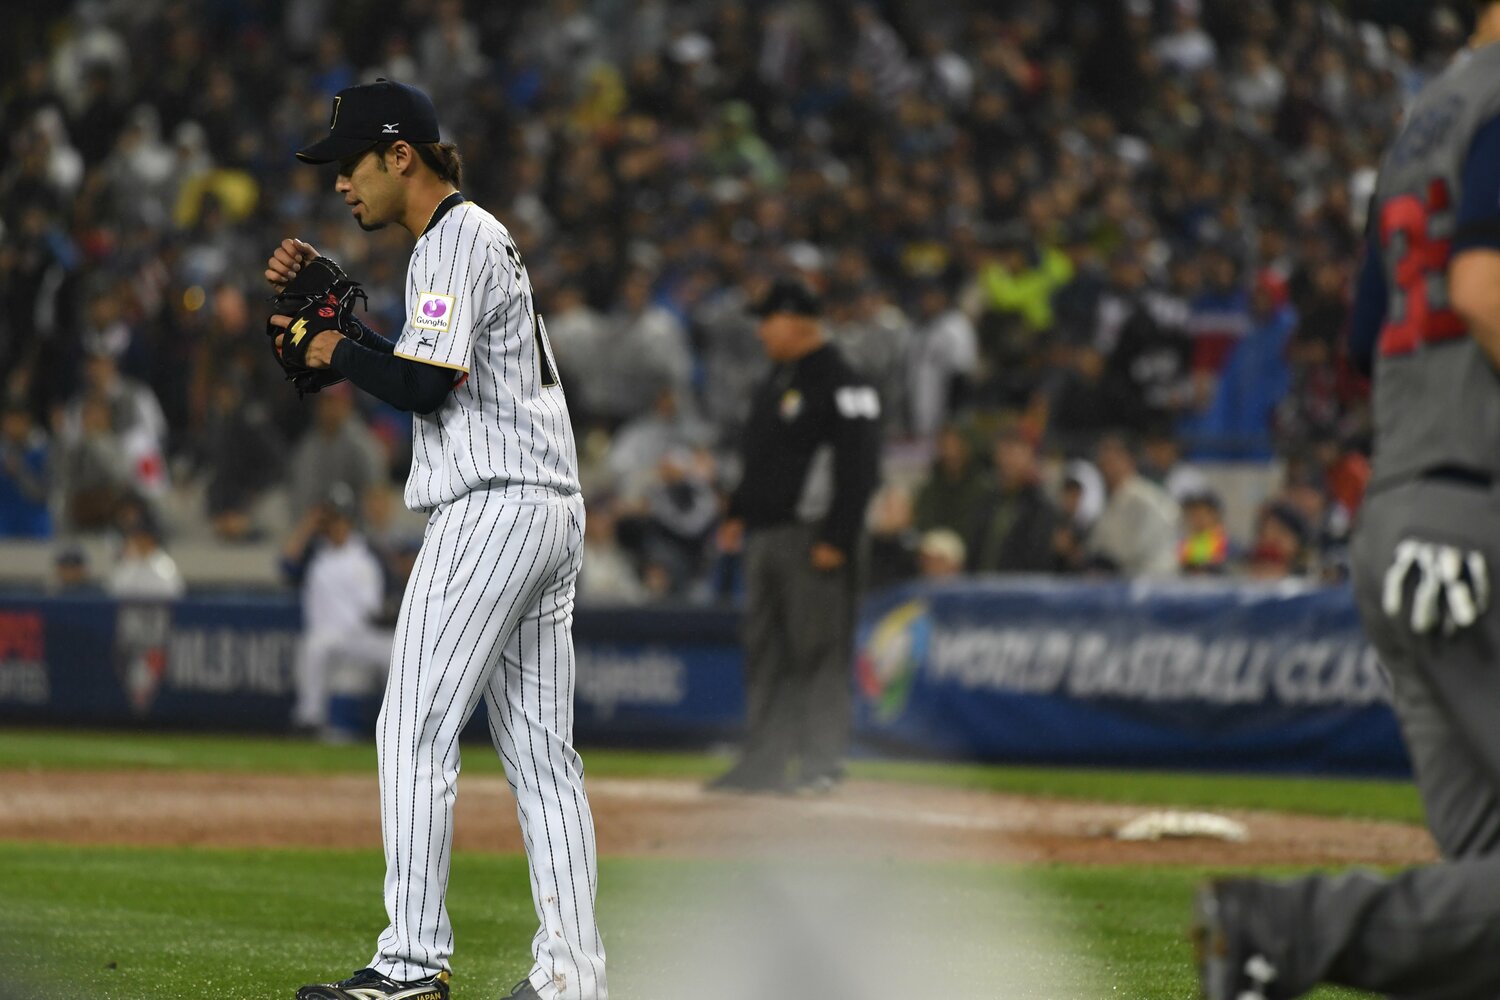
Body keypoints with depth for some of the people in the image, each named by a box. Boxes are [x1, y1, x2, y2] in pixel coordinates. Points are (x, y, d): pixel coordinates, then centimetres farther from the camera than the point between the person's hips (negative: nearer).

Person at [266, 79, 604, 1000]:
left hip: (491, 510, -10)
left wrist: (335, 351, -3)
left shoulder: (456, 240, -9)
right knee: (541, 747, 6)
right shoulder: (480, 236, 22)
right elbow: (420, 370, 25)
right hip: (552, 511, 10)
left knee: (416, 730, -10)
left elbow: (423, 386, -18)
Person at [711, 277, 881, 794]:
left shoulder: (840, 384, -12)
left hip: (811, 534, -10)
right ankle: (765, 762, 13)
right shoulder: (776, 380, 18)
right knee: (765, 652, 10)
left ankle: (822, 761, -6)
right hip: (765, 535, 10)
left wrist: (836, 539, -21)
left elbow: (858, 469, -17)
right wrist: (739, 512, 18)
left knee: (818, 652, -8)